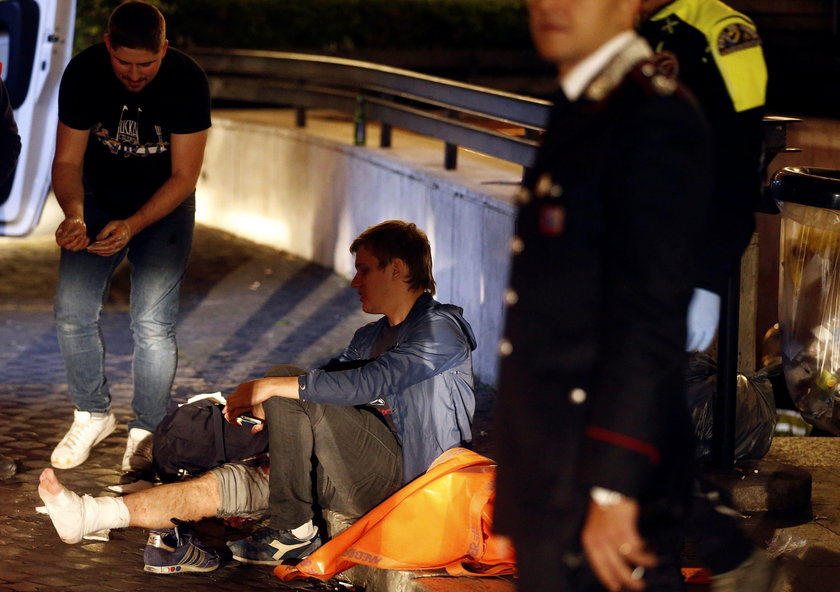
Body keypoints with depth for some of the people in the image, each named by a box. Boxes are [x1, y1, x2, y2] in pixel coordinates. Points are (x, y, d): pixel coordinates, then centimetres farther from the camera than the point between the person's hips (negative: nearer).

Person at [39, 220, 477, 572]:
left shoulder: (440, 329, -8)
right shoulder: (371, 336, 25)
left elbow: (371, 383, -22)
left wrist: (272, 387, -18)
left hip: (407, 476, -9)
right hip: (365, 477, 9)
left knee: (288, 387, -21)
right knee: (233, 483, -4)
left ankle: (294, 530, -17)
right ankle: (92, 515, -9)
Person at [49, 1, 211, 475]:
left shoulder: (187, 81, -24)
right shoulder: (83, 73, -20)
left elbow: (183, 177, -20)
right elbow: (68, 161, -13)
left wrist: (132, 226, -33)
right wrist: (74, 215, -34)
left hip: (163, 207, -2)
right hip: (98, 202, 2)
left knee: (154, 323, -12)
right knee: (73, 312, -6)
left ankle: (147, 433, 5)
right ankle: (94, 414, 15)